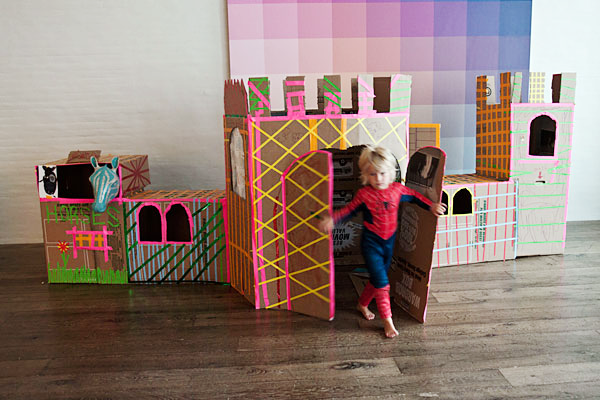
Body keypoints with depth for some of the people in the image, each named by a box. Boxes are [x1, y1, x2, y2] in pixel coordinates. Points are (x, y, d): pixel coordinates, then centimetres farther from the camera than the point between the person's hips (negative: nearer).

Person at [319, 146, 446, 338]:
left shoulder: (397, 189, -5)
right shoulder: (364, 194, -13)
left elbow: (414, 196, 13)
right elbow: (349, 210, -4)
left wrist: (431, 206, 4)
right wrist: (331, 220, -19)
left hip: (389, 241, 5)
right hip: (371, 242, -4)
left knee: (377, 278, 19)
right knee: (381, 281, -10)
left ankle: (362, 304, 43)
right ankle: (387, 320, 3)